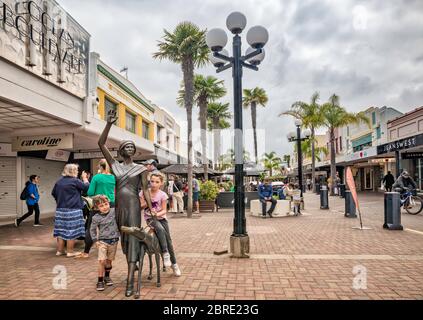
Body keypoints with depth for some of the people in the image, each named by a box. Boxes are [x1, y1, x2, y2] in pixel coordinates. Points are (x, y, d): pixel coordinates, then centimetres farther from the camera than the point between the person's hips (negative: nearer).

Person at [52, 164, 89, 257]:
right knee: (72, 231, 0)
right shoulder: (75, 181, -12)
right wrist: (84, 178, 7)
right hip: (73, 210, -7)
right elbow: (87, 187, -7)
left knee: (61, 230, 12)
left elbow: (53, 193, 18)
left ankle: (60, 250, 20)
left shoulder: (59, 181, 9)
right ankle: (70, 252, 5)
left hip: (60, 210, 7)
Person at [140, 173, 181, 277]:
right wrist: (147, 203, -22)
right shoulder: (144, 192, -5)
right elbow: (140, 207, -4)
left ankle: (174, 263, 15)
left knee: (168, 239, -2)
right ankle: (165, 254, -22)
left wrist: (157, 213, -25)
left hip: (161, 217, 1)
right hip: (149, 217, -1)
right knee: (160, 229, -33)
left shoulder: (162, 195, -6)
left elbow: (164, 210, -5)